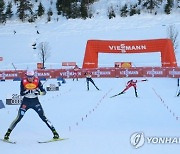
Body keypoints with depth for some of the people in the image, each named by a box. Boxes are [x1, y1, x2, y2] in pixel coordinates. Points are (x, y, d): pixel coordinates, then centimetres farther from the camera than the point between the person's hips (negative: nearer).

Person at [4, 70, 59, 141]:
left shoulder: (37, 81, -11)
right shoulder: (23, 81, -11)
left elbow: (44, 92, -11)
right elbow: (21, 93, -13)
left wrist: (38, 92, -32)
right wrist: (27, 91, -32)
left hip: (35, 101, 0)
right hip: (26, 101, 0)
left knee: (43, 117, -6)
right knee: (19, 118, -6)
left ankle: (54, 132, -2)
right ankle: (8, 133, 3)